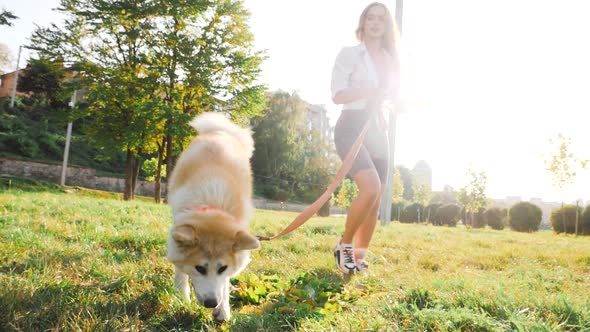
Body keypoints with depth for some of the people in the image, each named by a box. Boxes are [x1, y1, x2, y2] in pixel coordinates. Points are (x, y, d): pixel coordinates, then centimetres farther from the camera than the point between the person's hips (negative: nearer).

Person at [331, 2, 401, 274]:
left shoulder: (390, 60, 18)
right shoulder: (349, 54, 0)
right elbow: (337, 94, -10)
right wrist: (372, 90, -20)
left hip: (378, 131, 7)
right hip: (351, 127, -7)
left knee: (375, 199, 4)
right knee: (370, 188, -25)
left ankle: (359, 258, 15)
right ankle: (344, 245, -4)